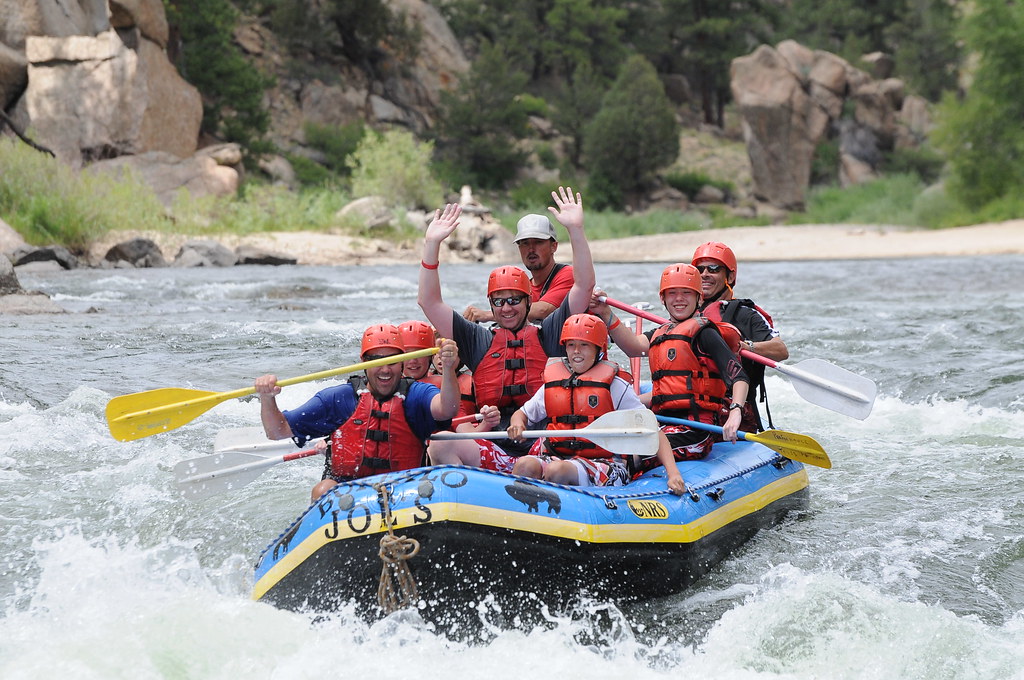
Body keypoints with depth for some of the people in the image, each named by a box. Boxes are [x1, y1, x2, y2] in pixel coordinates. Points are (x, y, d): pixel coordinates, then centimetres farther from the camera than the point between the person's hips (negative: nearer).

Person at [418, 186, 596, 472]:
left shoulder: (549, 334, 13)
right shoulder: (478, 340, 17)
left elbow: (584, 285, 5)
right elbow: (429, 302, 13)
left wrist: (575, 230, -4)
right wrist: (432, 245, 5)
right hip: (495, 453, 2)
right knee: (441, 447, -26)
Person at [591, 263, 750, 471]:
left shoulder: (702, 332, 0)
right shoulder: (660, 334, 22)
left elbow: (739, 377, -11)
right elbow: (634, 347, -1)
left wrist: (735, 412, -30)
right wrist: (606, 314, -13)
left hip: (693, 429, -8)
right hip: (664, 423, 8)